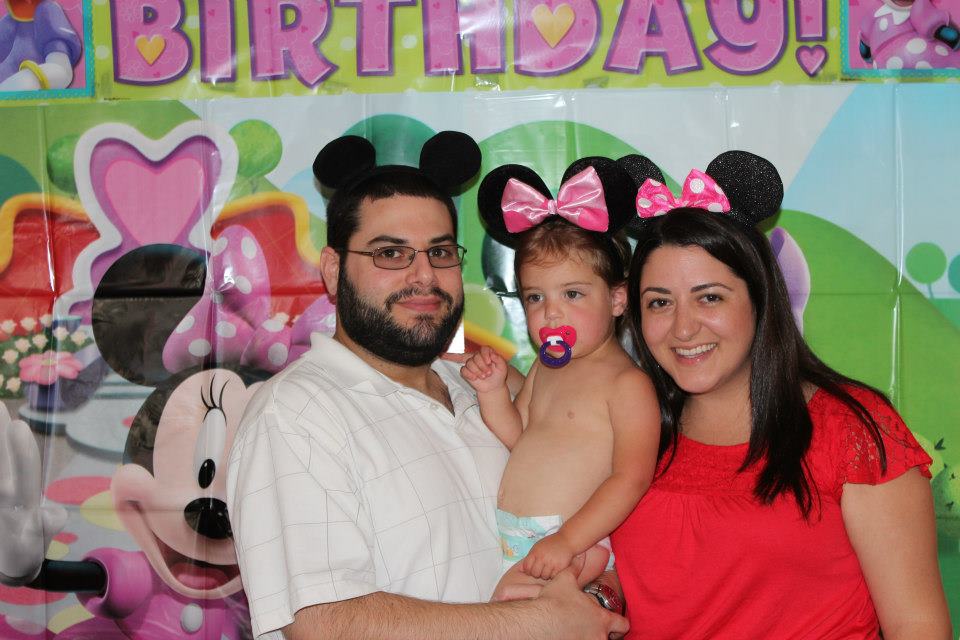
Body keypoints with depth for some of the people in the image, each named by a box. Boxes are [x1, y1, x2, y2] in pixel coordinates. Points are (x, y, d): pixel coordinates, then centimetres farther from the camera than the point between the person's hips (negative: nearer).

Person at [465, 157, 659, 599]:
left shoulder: (627, 384, -7)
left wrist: (567, 541, -23)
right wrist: (493, 393, 6)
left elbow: (631, 478, -15)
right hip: (503, 536, 8)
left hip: (573, 543, -8)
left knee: (513, 593, -32)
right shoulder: (545, 369, 20)